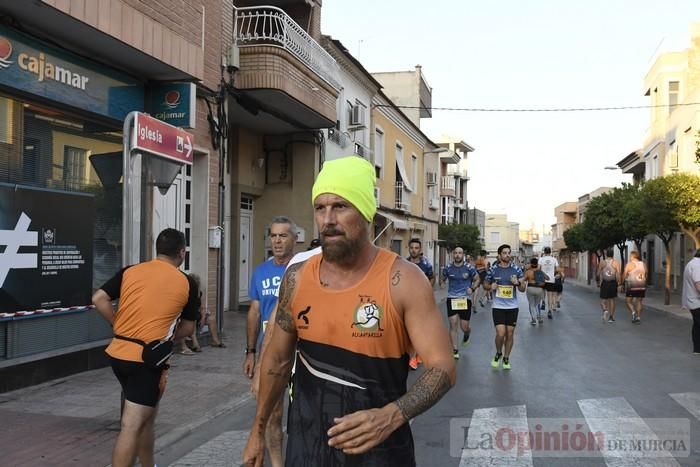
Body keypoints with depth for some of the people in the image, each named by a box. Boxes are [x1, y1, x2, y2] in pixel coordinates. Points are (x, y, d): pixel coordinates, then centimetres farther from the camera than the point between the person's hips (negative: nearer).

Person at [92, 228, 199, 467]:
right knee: (131, 427, -4)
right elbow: (187, 328, 7)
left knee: (145, 417, 23)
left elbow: (99, 299, -1)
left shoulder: (129, 271, 5)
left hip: (118, 352, 6)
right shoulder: (187, 284, -2)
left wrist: (119, 326, 8)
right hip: (147, 359, -6)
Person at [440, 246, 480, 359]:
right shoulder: (448, 268, 2)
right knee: (453, 325, -4)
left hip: (465, 299, -1)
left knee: (464, 327, 3)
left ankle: (467, 333, 41)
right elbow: (442, 279, 17)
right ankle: (454, 351, 5)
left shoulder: (469, 268, -3)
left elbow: (477, 279, 9)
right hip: (452, 299, 1)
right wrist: (442, 283, -6)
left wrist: (472, 288, -7)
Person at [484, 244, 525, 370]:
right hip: (498, 307, -2)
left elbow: (523, 289, 5)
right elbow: (486, 284, 11)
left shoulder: (516, 269, 0)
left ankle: (506, 358, 25)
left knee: (510, 334, 7)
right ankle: (498, 353, 19)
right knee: (500, 334, -10)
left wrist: (517, 283, -16)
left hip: (512, 307, 2)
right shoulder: (493, 269, -3)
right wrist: (491, 286, -12)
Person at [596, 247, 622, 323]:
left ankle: (605, 310, -22)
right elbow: (618, 273, -13)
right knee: (612, 299, 14)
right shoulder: (616, 263, -2)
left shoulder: (602, 263, -2)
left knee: (603, 300, 8)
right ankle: (611, 317, 16)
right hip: (613, 283, 1)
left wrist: (598, 282, 12)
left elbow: (598, 273, -2)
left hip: (604, 283, -1)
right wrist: (619, 282, -4)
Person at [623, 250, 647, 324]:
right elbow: (646, 275, 13)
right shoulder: (643, 264, 8)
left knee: (628, 301, 7)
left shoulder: (629, 264, -7)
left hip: (631, 286, -5)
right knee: (639, 301, 13)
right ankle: (638, 317, 10)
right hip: (642, 286, 5)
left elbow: (624, 275, -6)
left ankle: (633, 312, -15)